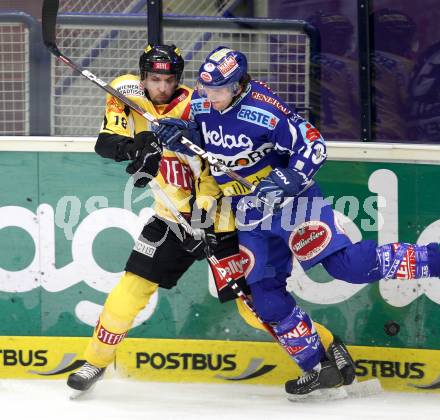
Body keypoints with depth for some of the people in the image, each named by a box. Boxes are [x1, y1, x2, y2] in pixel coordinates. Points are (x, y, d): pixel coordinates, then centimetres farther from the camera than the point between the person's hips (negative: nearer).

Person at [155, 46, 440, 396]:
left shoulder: (266, 111, -25)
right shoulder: (200, 104, -5)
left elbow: (312, 145, -20)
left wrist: (288, 180, -33)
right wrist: (175, 132, -6)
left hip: (288, 197, -7)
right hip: (249, 215, 7)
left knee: (346, 264, -18)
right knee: (266, 293, 1)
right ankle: (319, 368, 9)